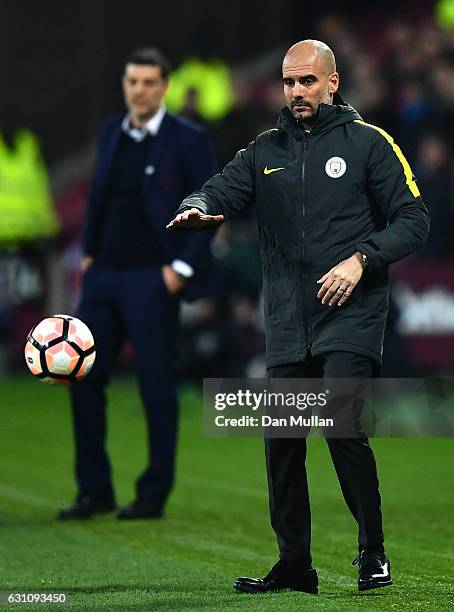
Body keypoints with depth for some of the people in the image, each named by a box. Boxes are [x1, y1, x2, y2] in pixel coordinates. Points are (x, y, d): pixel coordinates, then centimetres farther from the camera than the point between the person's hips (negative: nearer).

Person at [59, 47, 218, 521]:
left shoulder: (188, 140, -6)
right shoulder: (112, 133, 11)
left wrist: (182, 267, -11)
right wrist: (88, 253, 13)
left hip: (152, 280, -6)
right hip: (105, 275, 6)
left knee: (156, 384, -2)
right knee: (84, 378, 3)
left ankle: (154, 495, 8)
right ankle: (94, 491, 12)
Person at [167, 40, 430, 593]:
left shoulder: (367, 142, 3)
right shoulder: (265, 150, 14)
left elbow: (413, 220, 1)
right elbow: (222, 190, 4)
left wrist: (361, 260, -14)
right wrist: (198, 209, -20)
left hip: (351, 317, -4)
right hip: (287, 323, 5)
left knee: (342, 427, -18)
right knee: (281, 441, 3)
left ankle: (373, 550, -4)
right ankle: (294, 564, 14)